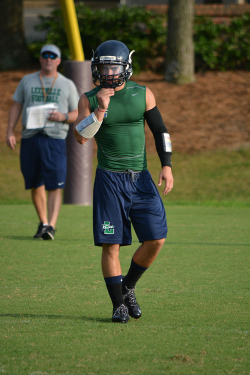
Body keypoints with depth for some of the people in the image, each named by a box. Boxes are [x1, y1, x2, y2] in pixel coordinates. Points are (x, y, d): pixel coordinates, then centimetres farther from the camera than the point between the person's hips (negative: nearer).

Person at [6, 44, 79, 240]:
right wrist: (10, 131, 2)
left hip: (55, 138, -2)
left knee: (55, 185, -13)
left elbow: (78, 114, 10)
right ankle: (43, 222, 23)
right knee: (35, 185, 8)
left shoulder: (67, 85, 10)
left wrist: (63, 117, -12)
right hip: (30, 138, 2)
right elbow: (16, 106, 14)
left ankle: (51, 226, -19)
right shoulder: (27, 81, 14)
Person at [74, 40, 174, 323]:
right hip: (109, 179, -2)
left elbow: (160, 131, 9)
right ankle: (118, 304, 8)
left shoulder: (143, 95, 3)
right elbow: (80, 137, -12)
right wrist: (100, 109, -22)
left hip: (140, 178, 2)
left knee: (156, 239, -5)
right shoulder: (90, 99, -1)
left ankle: (128, 287, 18)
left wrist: (167, 165, -2)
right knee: (111, 245, -4)